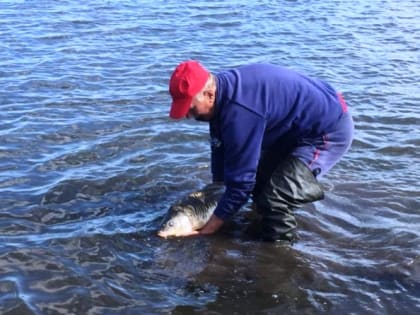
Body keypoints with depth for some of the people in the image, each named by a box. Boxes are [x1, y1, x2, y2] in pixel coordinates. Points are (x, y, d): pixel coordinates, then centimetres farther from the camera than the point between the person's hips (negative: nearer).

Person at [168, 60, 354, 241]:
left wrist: (208, 230, -18)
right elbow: (220, 148, 8)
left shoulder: (239, 112, -33)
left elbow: (241, 180, -27)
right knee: (259, 181, 16)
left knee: (274, 200, -19)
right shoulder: (223, 89, -4)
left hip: (330, 131, -10)